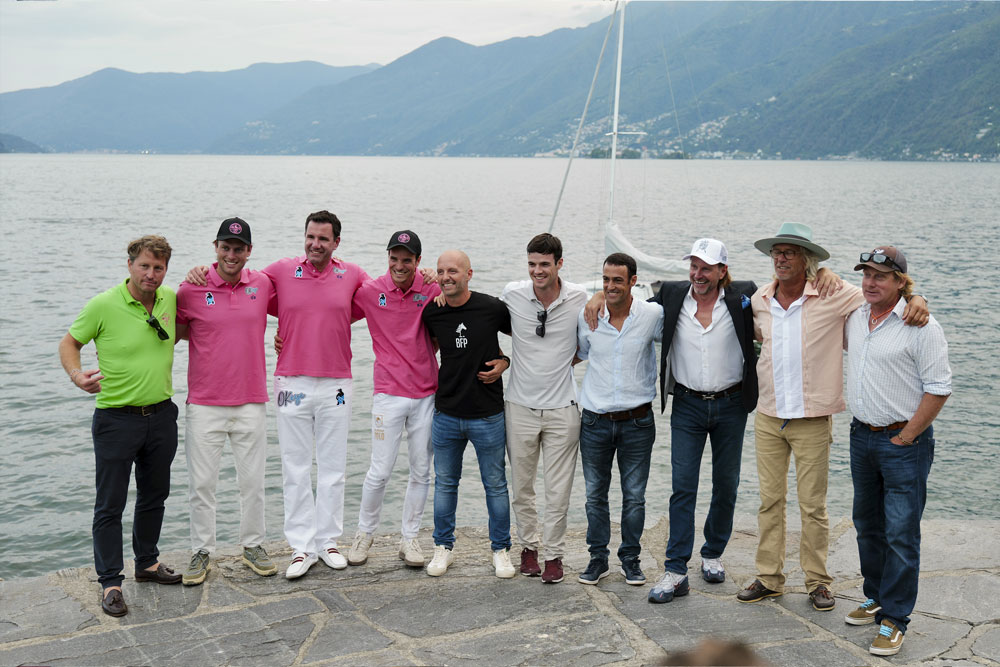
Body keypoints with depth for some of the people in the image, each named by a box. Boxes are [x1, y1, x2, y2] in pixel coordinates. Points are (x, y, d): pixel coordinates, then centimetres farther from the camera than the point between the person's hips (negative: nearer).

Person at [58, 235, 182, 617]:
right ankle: (110, 582, 9)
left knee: (154, 496, 18)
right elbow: (69, 342, -1)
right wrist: (76, 374, -16)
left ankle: (147, 563, 35)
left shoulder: (171, 299, 2)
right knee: (110, 504, 0)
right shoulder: (103, 306, -12)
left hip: (161, 414, 5)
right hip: (117, 418, -5)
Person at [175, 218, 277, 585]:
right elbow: (176, 332, 6)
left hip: (251, 401, 2)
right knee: (202, 483, 4)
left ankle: (253, 546, 26)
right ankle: (201, 552, 19)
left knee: (253, 480, 10)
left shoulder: (263, 285, 1)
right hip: (204, 403, -2)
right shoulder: (191, 290, -5)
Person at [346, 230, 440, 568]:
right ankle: (365, 533, 21)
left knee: (421, 473, 9)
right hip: (389, 394, -2)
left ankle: (409, 538, 24)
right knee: (380, 471, 0)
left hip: (427, 393, 2)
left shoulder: (432, 290, -2)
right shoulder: (369, 292, -5)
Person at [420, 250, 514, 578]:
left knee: (496, 485, 8)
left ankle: (501, 550, 23)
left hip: (488, 415, -2)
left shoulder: (493, 308, -10)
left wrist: (506, 362, -7)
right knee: (445, 483, 12)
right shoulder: (431, 313, -2)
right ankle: (444, 547, 27)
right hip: (446, 414, 3)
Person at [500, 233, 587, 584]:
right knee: (522, 486, 11)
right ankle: (529, 545, 30)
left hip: (562, 407, -1)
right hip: (520, 406, 1)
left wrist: (567, 360, 0)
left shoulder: (579, 298, -6)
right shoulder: (512, 294, -6)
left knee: (558, 490, 3)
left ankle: (553, 553, 19)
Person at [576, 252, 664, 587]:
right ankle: (598, 558, 23)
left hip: (637, 421, -1)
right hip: (595, 420, 1)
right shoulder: (587, 317, -2)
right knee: (595, 494, 9)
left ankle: (630, 558, 22)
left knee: (635, 496, 7)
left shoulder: (653, 315, -7)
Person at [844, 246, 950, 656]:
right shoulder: (854, 318, 6)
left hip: (904, 441, -7)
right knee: (867, 525, 17)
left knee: (901, 533, -4)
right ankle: (875, 596, 32)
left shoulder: (921, 327, -13)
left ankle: (894, 618, 4)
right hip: (861, 435, 7)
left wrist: (904, 438, -12)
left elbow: (938, 389, -14)